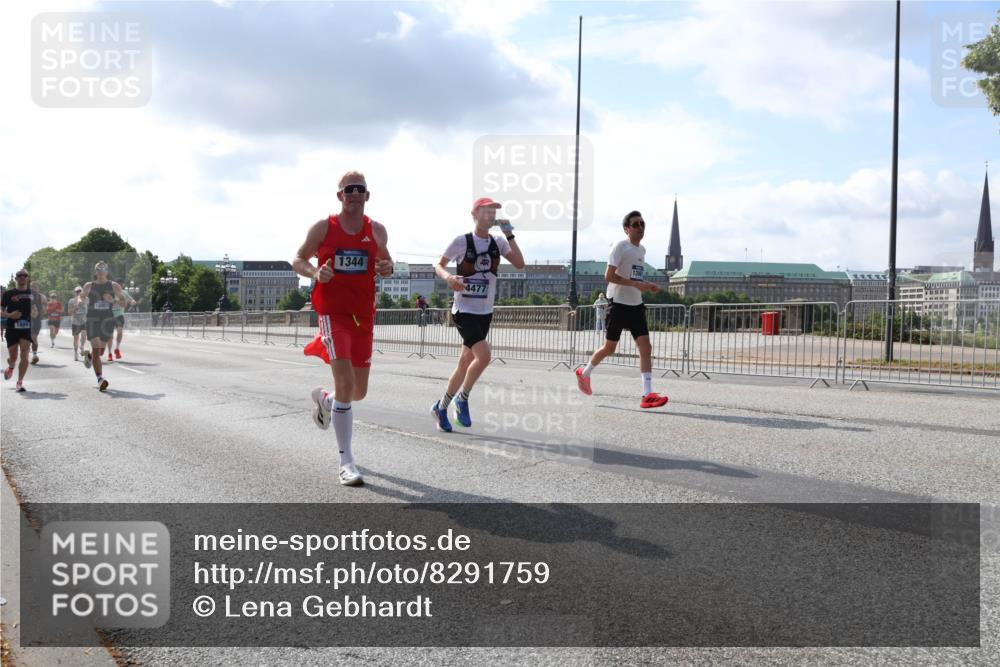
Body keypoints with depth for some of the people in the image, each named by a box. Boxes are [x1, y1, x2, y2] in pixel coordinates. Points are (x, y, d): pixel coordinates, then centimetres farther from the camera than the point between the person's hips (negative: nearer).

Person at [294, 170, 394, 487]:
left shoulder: (377, 230, 6)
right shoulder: (323, 228, -2)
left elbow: (385, 261, 19)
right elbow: (298, 260, 7)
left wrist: (387, 268, -6)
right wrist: (315, 272, -15)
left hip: (363, 315, 4)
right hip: (332, 313, -4)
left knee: (359, 391, 10)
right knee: (345, 382, -17)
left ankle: (324, 398, 47)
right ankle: (346, 461, -8)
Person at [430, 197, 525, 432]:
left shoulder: (498, 242, 6)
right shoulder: (462, 241, -7)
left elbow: (520, 264, -4)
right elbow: (439, 265, 0)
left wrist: (509, 235, -10)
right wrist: (448, 277, -22)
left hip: (485, 312, 6)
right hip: (464, 310, -6)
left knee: (466, 363, 11)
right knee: (484, 355, -23)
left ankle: (441, 407, 26)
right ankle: (462, 399, -1)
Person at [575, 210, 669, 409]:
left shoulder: (642, 250, 14)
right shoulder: (621, 247, -11)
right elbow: (609, 276, -18)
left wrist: (647, 286, 7)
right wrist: (636, 284, -25)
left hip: (636, 305, 6)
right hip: (619, 303, -6)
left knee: (645, 347, -8)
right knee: (610, 348, 6)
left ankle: (647, 395, -11)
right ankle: (584, 373, 33)